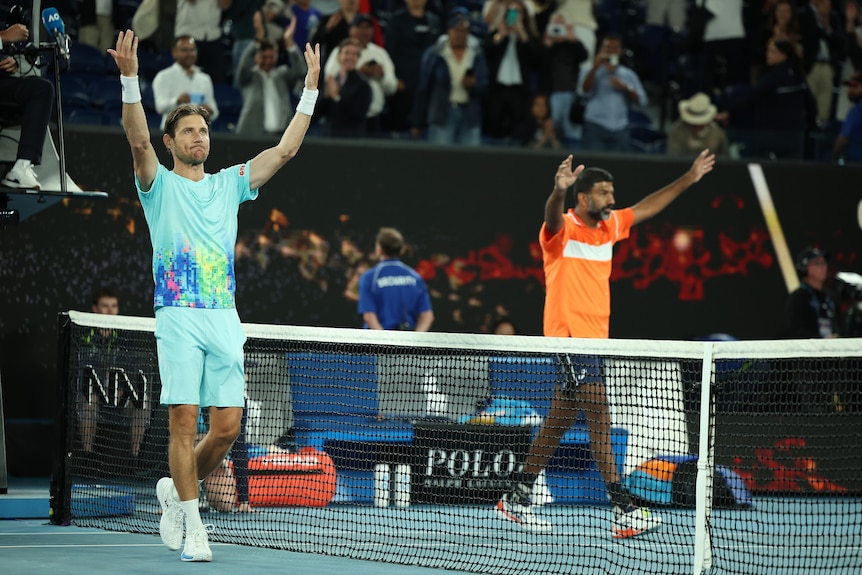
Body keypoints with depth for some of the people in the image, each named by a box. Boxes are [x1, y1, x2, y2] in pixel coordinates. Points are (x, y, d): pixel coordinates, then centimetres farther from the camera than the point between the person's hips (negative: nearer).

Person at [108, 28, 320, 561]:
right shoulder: (159, 183, 6)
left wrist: (311, 88, 10)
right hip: (179, 319, -4)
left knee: (228, 427, -2)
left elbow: (285, 150, 14)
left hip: (225, 321, 4)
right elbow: (138, 140, -12)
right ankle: (192, 526, 0)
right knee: (184, 423, -8)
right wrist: (130, 78, -26)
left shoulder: (229, 184, 17)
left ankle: (176, 488, 23)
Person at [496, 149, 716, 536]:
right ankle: (623, 511, -18)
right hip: (570, 335, -9)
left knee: (558, 423, 12)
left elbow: (647, 207, 24)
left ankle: (516, 498, 21)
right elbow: (553, 216, -34)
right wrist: (559, 190, -55)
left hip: (595, 337, 9)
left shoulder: (608, 226, 13)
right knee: (599, 417, -14)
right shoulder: (563, 229, -10)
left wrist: (689, 178, 21)